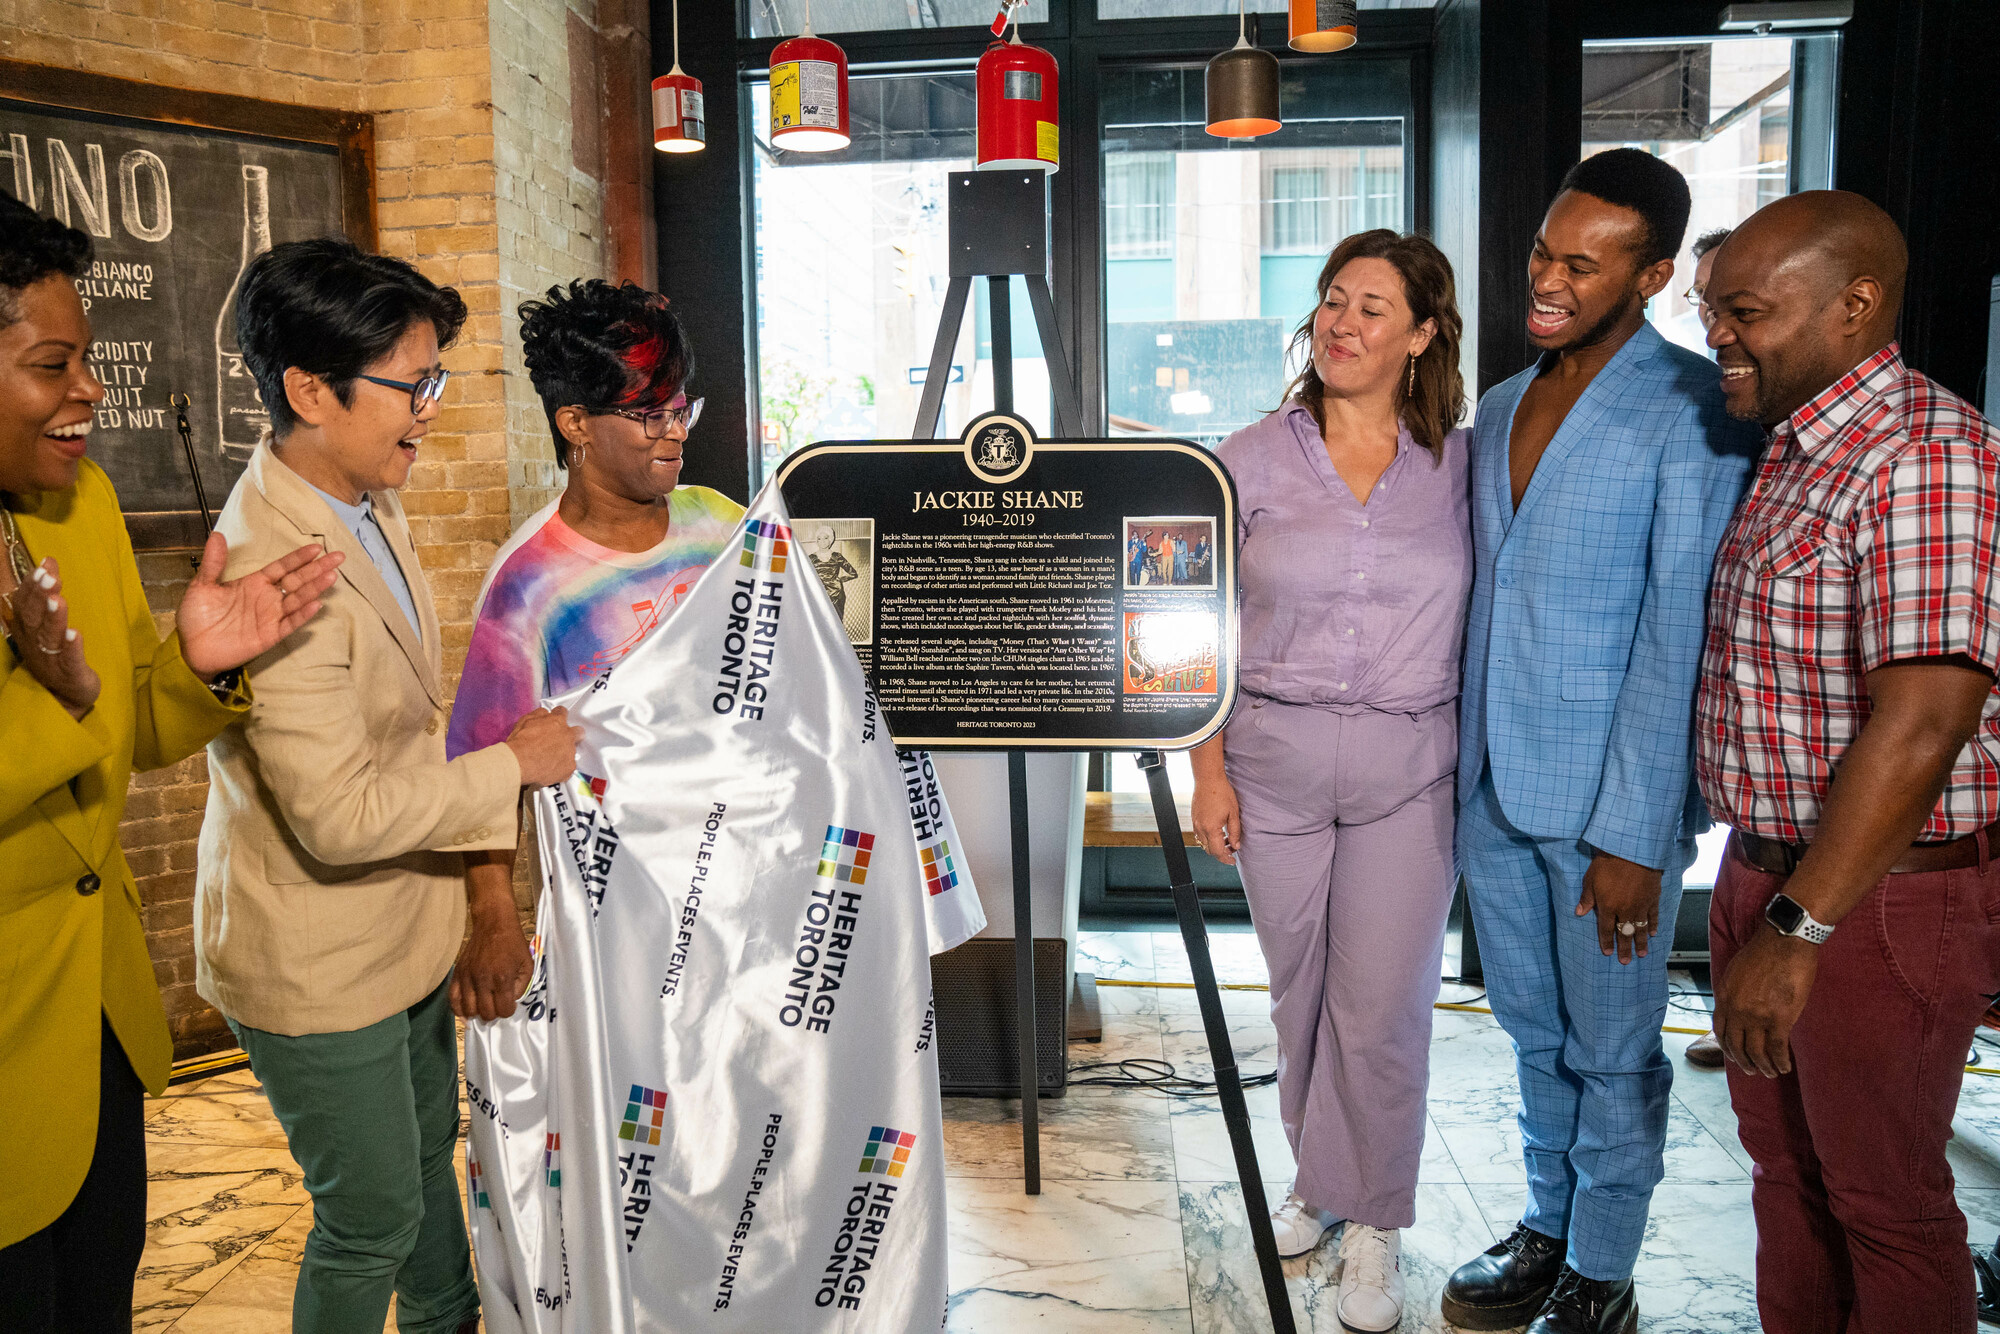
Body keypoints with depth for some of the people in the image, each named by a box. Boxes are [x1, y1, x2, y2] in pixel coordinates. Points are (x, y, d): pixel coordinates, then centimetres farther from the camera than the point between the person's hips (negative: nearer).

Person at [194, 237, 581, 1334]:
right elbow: (341, 815, -31)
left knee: (428, 1150, 28)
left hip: (404, 926, 9)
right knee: (373, 1214, 10)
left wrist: (473, 890, 15)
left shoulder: (370, 505, 1)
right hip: (318, 963, -9)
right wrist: (513, 762, -19)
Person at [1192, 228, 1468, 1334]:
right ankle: (1319, 1178, 37)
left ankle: (1374, 1223, 23)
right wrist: (1210, 770, -3)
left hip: (1409, 765, -1)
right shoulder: (1252, 460, 0)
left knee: (1382, 1006, 2)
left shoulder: (1460, 465, 2)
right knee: (1299, 992, 13)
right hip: (1274, 756, 1)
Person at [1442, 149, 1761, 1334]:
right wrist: (1464, 768, 13)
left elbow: (1682, 637, -16)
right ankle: (1548, 1230, 37)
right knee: (1535, 1034, 19)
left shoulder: (1692, 413, -12)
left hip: (1608, 802, -6)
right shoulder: (1501, 409, 11)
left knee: (1611, 1051, 9)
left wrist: (1634, 835, -18)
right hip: (1494, 789, 6)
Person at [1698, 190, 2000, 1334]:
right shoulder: (1794, 450, 10)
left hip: (1882, 898, -9)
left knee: (1882, 1195, 9)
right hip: (1769, 873, 9)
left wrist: (1799, 930, -26)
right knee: (1785, 1160, 21)